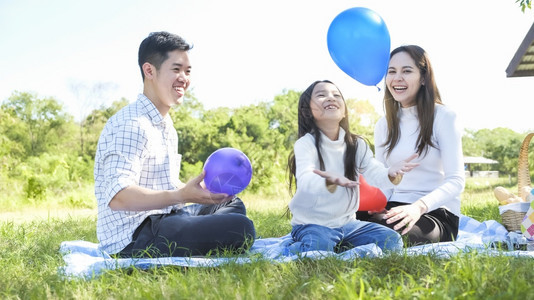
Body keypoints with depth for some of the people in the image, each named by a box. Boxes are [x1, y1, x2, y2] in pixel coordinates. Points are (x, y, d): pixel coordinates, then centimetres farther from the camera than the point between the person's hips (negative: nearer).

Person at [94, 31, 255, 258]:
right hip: (134, 238, -11)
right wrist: (181, 195, -37)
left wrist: (205, 189, 5)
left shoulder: (165, 125, 16)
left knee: (234, 205, 26)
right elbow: (117, 196, -28)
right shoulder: (131, 125, -17)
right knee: (240, 229, -24)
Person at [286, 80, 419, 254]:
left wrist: (391, 174, -35)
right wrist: (330, 180, -52)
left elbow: (375, 173, -10)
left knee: (392, 240, -11)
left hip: (347, 223, 5)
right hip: (311, 225, -5)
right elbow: (305, 181, -29)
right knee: (318, 246, -36)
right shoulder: (306, 144, -12)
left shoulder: (357, 145, 5)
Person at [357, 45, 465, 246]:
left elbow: (456, 180, -11)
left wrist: (419, 206, -30)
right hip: (394, 208, 4)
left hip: (437, 212, -4)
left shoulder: (444, 118, -3)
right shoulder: (383, 125, 14)